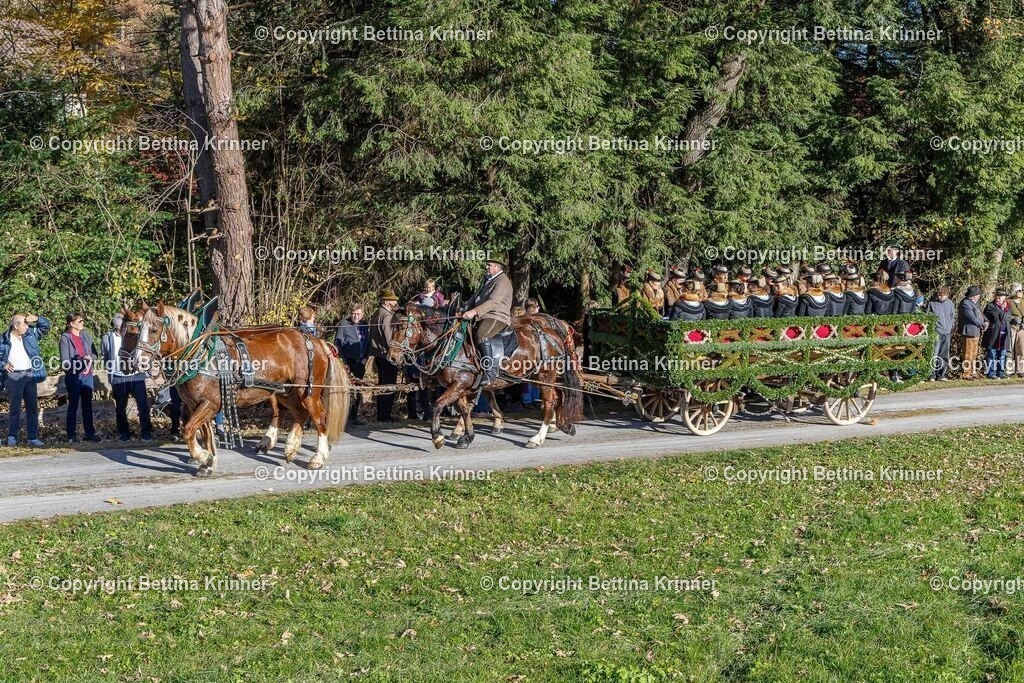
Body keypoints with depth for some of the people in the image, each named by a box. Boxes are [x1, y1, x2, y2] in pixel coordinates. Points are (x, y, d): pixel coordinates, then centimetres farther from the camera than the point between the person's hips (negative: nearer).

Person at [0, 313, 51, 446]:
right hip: (13, 377, -4)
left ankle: (33, 437, 9)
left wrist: (36, 318, -3)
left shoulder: (30, 334, 8)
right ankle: (12, 437, 8)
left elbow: (46, 325, 14)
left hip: (30, 375, 4)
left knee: (32, 408, 5)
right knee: (14, 408, -1)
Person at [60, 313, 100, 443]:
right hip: (73, 376, -5)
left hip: (88, 375, 5)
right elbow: (65, 361, -11)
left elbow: (94, 353, 12)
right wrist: (81, 362, -20)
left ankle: (90, 433, 16)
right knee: (73, 405, 1)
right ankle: (71, 435, 7)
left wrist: (89, 359, -9)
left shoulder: (86, 335, 8)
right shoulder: (65, 338, -7)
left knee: (87, 405, 9)